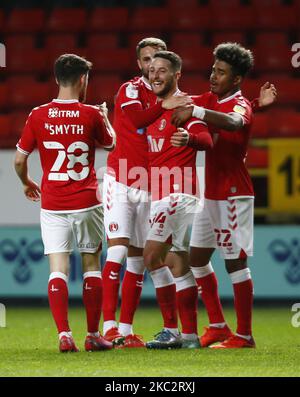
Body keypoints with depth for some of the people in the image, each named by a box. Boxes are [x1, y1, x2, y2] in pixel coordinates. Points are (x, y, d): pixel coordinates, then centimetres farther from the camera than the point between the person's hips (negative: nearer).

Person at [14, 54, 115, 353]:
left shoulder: (38, 116, -3)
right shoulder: (91, 115, -6)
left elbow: (19, 160, 4)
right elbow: (110, 144, 14)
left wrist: (26, 183, 25)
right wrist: (104, 118, 34)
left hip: (52, 205, 0)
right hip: (87, 204, 0)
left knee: (58, 269, -1)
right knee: (91, 265, 11)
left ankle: (64, 335, -12)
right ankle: (93, 335, 14)